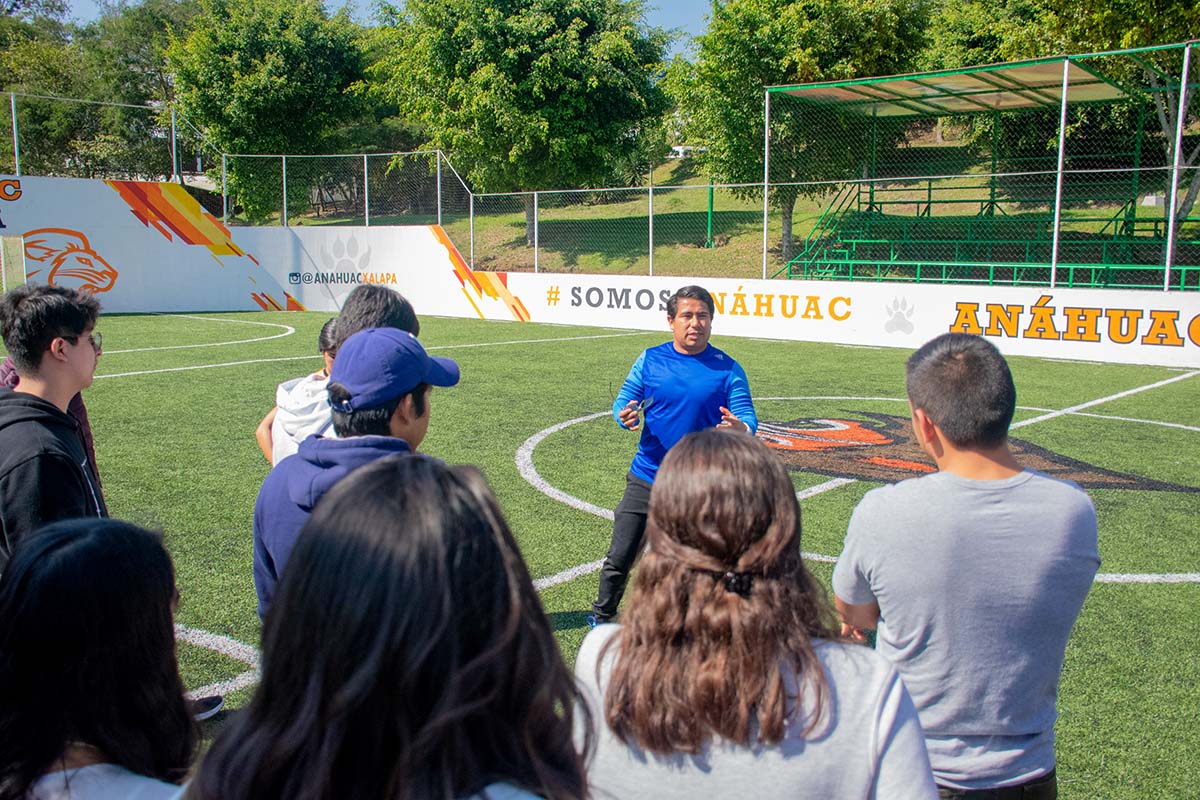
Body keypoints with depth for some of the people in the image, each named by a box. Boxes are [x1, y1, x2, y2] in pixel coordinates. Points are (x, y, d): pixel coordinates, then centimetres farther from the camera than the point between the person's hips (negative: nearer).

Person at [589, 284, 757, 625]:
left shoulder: (728, 369, -3)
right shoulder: (650, 360, 2)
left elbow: (748, 420, -6)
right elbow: (622, 402, 5)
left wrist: (739, 428, -31)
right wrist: (626, 415, -20)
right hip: (646, 479, 1)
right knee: (619, 558, 4)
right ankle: (600, 620, 25)